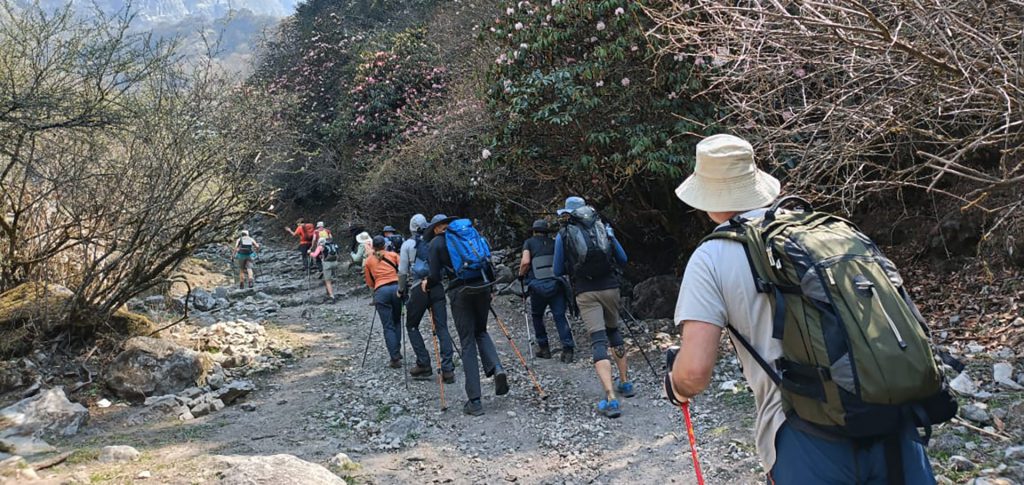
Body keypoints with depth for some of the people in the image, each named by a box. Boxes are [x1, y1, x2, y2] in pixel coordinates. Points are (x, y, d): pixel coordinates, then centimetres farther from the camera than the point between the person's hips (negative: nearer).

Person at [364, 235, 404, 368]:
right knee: (397, 321, 19)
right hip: (397, 288, 1)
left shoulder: (368, 261, 15)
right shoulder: (393, 255, 13)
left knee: (388, 327, 2)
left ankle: (395, 358, -3)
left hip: (380, 291, -1)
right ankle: (397, 352, 16)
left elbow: (369, 283, 16)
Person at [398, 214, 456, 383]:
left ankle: (424, 365, 8)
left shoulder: (408, 244, 4)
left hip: (418, 288, -2)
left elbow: (403, 271, 2)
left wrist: (401, 290, 15)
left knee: (412, 327, 14)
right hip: (437, 287, 3)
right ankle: (447, 369, -7)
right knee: (442, 328, 1)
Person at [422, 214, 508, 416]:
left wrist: (427, 283, 21)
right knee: (481, 332, 24)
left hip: (460, 292, -3)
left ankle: (474, 401, 0)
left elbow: (435, 276, 0)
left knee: (468, 343, 2)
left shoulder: (436, 243, 7)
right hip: (482, 287, 3)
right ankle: (496, 368, -4)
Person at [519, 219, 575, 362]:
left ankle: (543, 347, 18)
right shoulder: (554, 243, 17)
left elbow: (526, 261, -6)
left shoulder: (529, 242, 10)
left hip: (538, 285, -1)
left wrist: (521, 274, 11)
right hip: (556, 284, 1)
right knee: (560, 316, 1)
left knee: (537, 315, 18)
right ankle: (568, 348, -10)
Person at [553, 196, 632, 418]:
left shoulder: (563, 235, 2)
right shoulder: (604, 228, 7)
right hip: (610, 287, 3)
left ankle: (611, 399, -15)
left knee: (598, 341, -6)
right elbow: (622, 259, 13)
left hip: (586, 292, -3)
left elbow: (558, 271, 7)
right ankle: (625, 383, 31)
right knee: (614, 331, 23)